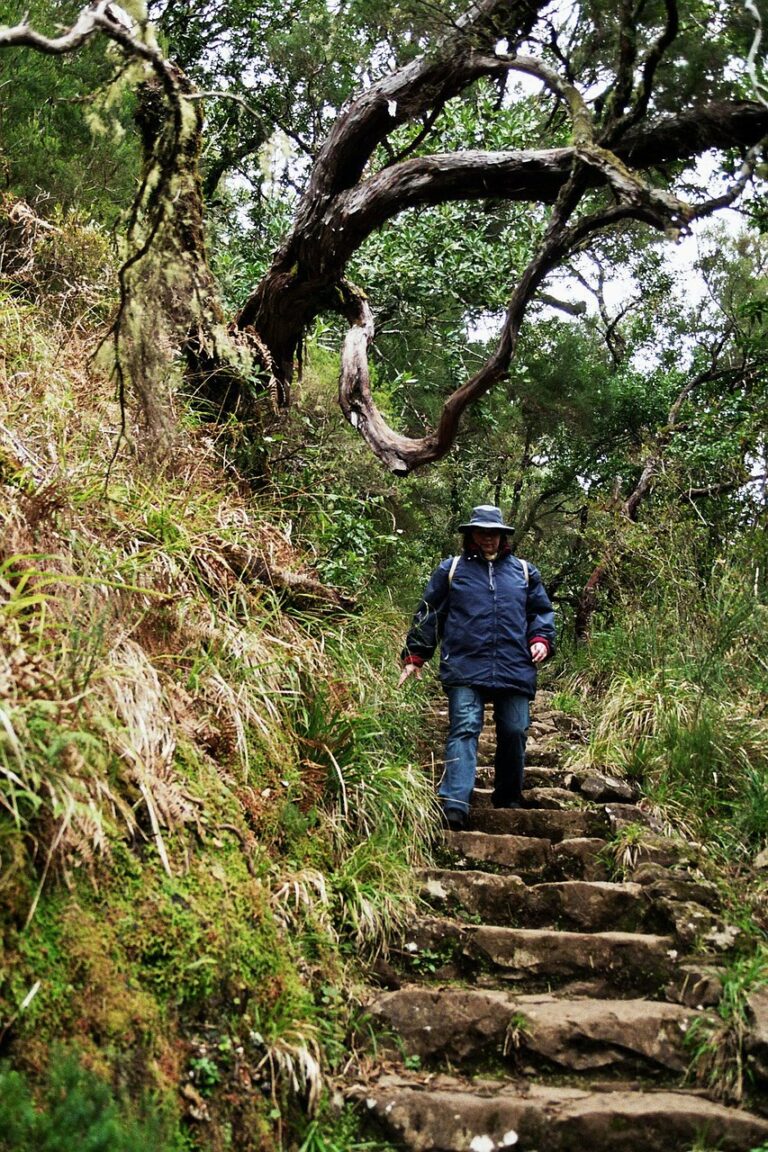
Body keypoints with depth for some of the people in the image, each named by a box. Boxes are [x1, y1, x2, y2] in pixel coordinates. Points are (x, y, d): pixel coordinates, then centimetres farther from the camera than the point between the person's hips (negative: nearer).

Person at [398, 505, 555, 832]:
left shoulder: (524, 572, 17)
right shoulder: (451, 570, 10)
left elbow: (541, 611, 23)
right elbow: (428, 614, 12)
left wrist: (541, 639, 3)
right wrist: (414, 657, 8)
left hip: (515, 670, 3)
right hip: (465, 668, -3)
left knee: (514, 732, 7)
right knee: (464, 731, -13)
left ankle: (509, 799, 25)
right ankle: (453, 805, -21)